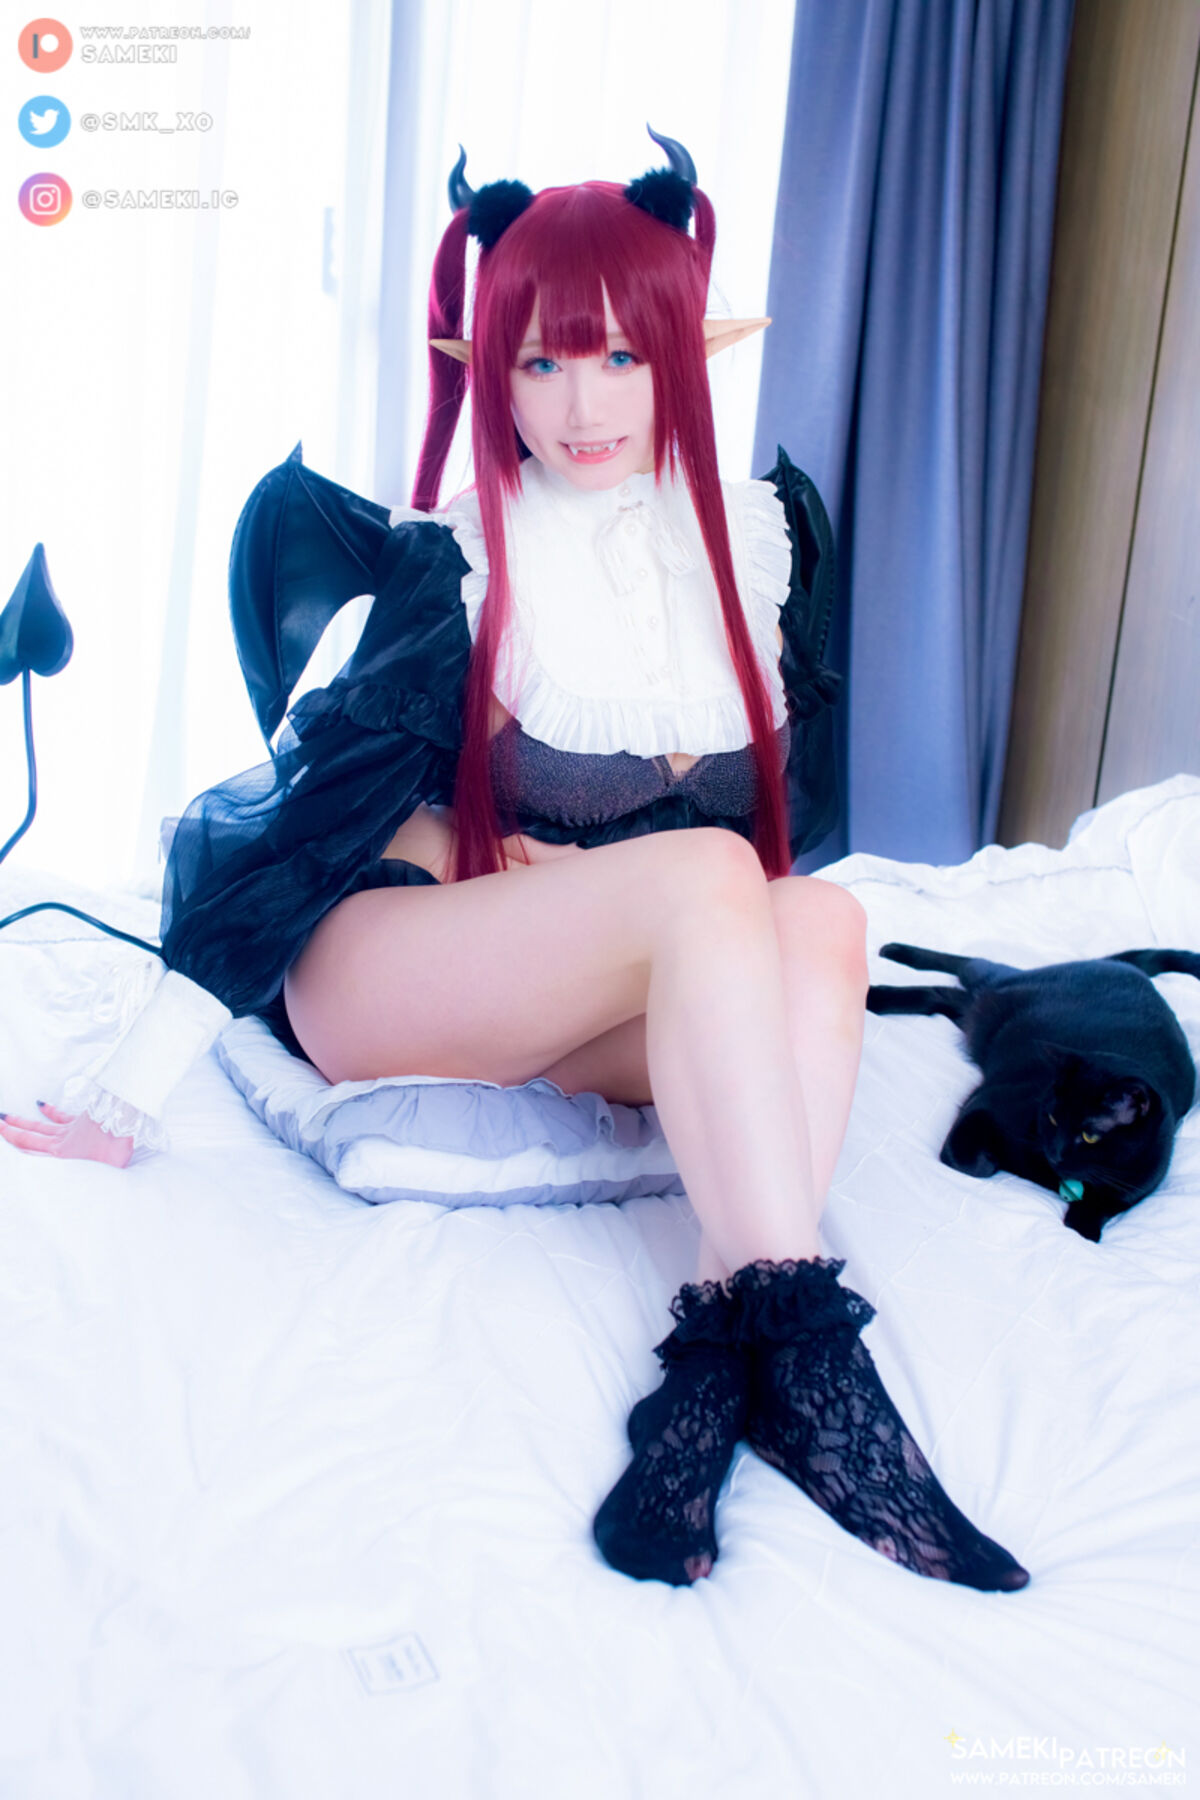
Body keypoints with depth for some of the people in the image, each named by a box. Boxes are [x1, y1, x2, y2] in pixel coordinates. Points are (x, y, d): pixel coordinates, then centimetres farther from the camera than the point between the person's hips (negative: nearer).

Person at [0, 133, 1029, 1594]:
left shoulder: (757, 530, 4)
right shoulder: (457, 562, -9)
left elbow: (779, 801, 14)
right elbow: (315, 799, -15)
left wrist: (581, 867, 0)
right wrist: (129, 1097, -20)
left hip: (601, 1010, 4)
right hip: (371, 970, -4)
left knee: (822, 920, -27)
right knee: (706, 876, -32)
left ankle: (715, 1374, -38)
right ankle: (809, 1360, -35)